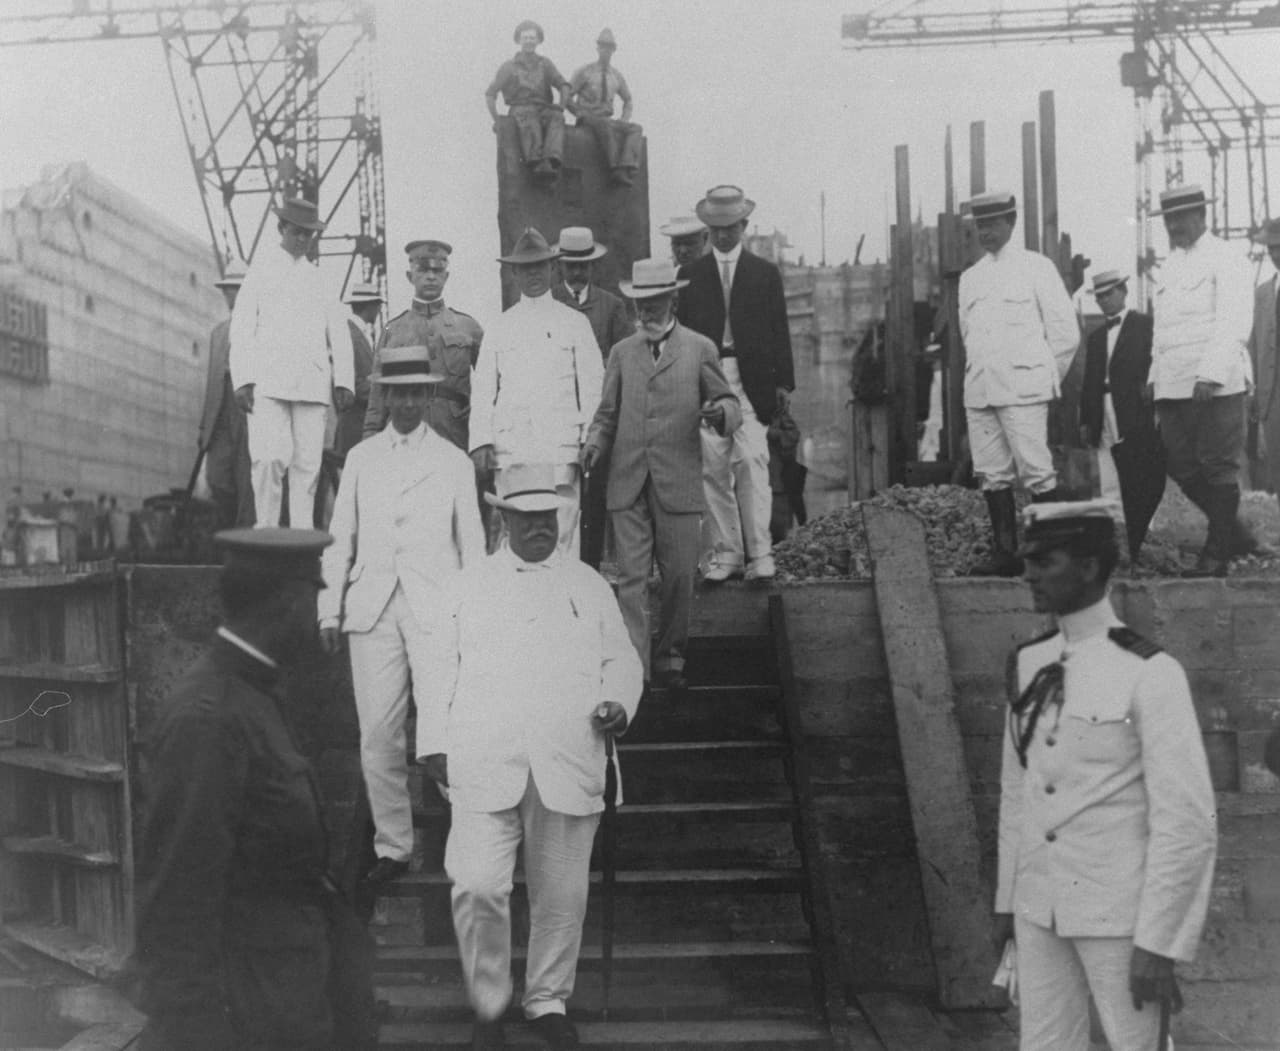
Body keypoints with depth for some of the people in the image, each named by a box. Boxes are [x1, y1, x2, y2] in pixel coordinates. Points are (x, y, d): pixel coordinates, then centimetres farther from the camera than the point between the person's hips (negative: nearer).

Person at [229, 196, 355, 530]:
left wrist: (344, 381, 2)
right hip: (267, 383, -2)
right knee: (269, 459, -16)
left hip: (312, 386, 2)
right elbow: (241, 328, 7)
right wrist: (243, 380, -5)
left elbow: (338, 331, 15)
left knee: (308, 465, -4)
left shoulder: (320, 278, 19)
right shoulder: (260, 270, 13)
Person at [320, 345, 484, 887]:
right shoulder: (360, 458, 14)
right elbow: (340, 539, 14)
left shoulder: (454, 462, 9)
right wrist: (330, 610, 6)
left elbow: (471, 546, 9)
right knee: (377, 737, 2)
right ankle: (392, 848, 14)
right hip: (372, 612, 2)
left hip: (435, 610, -2)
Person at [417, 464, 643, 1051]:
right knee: (477, 887, -11)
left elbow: (621, 660, 16)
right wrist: (434, 744, 4)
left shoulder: (589, 586, 18)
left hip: (569, 767, 1)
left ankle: (548, 1001, 24)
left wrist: (618, 703, -4)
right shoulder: (467, 587, 15)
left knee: (562, 893, 4)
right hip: (484, 766, -1)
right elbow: (442, 667, 13)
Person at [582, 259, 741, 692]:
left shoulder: (700, 349, 8)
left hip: (678, 484, -1)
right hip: (628, 483, 1)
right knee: (631, 578, -4)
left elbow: (730, 404, 9)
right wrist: (596, 442, -2)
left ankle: (669, 660, 20)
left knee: (679, 577, 4)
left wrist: (720, 412, -14)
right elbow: (607, 413, 17)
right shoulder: (622, 352, 15)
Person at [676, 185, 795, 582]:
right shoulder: (690, 275, 11)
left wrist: (783, 381, 2)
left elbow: (779, 331, 9)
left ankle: (759, 553, -7)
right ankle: (725, 552, 8)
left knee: (752, 463, -10)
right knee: (714, 469, 1)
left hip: (751, 381, -1)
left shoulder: (765, 273, 10)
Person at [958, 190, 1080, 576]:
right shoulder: (970, 277, 18)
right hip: (978, 392, 5)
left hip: (1022, 389, -5)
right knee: (993, 475, 4)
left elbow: (1066, 332, 2)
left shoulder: (1036, 267, 3)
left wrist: (1045, 379, 4)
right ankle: (1005, 554, 8)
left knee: (1037, 472, -9)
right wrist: (979, 377, 14)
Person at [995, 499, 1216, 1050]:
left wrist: (1159, 943, -15)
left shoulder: (1149, 674, -15)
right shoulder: (1029, 665, 4)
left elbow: (1188, 822, -16)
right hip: (1039, 910, 6)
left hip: (1118, 915, -6)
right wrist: (1006, 899, 13)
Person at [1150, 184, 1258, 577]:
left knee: (1219, 467, -3)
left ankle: (1216, 555, 4)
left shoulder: (1226, 260, -4)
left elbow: (1234, 324, -13)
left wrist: (1211, 375, -22)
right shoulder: (1170, 266, 19)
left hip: (1216, 384, -7)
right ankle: (1235, 534, 21)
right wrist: (1155, 376, 12)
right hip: (1172, 385, 7)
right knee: (1183, 468, 6)